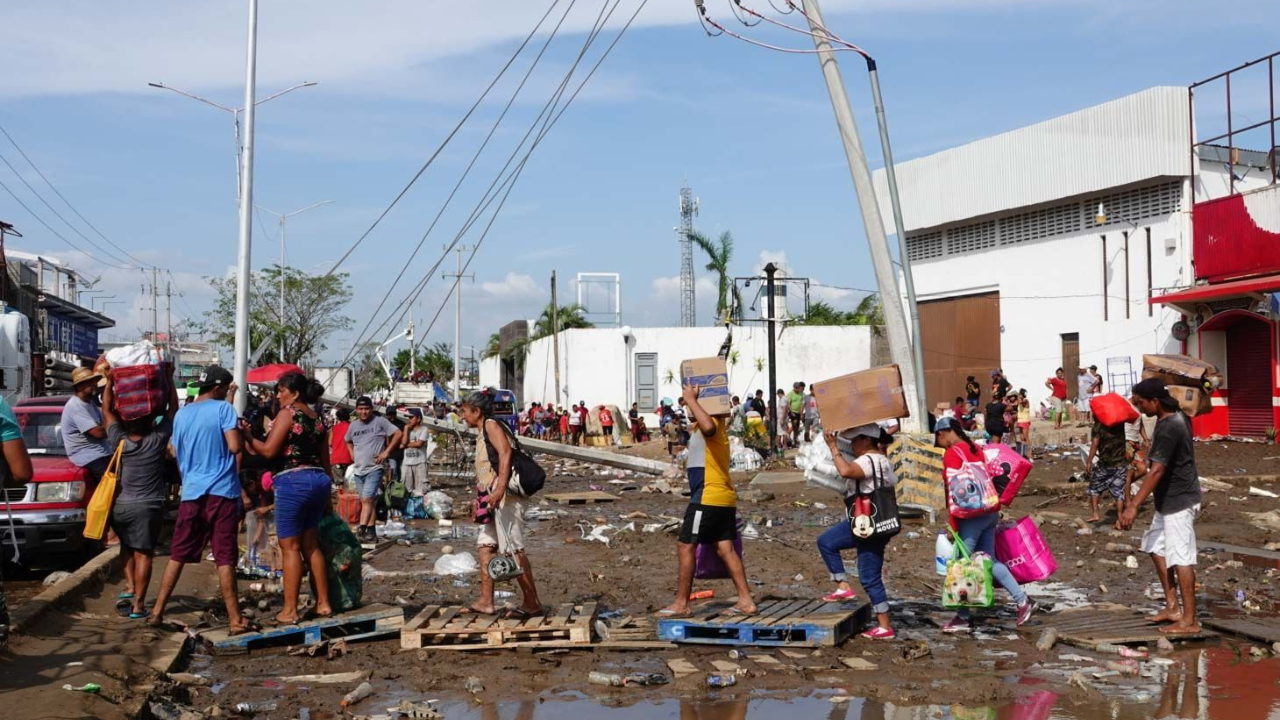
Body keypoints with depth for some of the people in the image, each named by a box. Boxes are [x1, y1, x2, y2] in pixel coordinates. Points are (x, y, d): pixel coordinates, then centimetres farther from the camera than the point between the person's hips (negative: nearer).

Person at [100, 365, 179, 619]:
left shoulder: (119, 441, -3)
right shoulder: (158, 440, -8)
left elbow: (107, 410, 8)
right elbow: (172, 408, 0)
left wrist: (109, 381, 10)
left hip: (120, 505, 2)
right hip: (148, 506, -2)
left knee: (126, 546, 25)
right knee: (143, 554, 0)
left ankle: (130, 586, 12)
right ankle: (138, 604, -2)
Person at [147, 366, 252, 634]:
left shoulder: (181, 414, 12)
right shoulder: (223, 408, -7)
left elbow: (174, 450, 21)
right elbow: (235, 446, -15)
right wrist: (236, 420, 3)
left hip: (191, 492, 5)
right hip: (221, 491, -5)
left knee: (178, 555, 13)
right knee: (225, 558, -5)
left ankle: (157, 612, 16)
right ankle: (235, 620, -3)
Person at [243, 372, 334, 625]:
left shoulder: (287, 414, -7)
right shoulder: (318, 419, 15)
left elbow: (268, 450, -12)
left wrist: (247, 437, 0)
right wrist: (327, 497, 22)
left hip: (293, 481, -8)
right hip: (319, 480, 8)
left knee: (290, 547, -2)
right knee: (310, 544, 15)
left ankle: (290, 611, -1)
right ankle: (323, 604, 17)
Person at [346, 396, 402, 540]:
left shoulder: (380, 421, -5)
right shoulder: (353, 425, 10)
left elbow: (398, 434, -7)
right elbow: (348, 441, 29)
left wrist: (386, 452, -10)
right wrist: (352, 454, 12)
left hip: (374, 469, -6)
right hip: (358, 470, 6)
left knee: (367, 499, -18)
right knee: (369, 501, 11)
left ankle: (361, 528, -23)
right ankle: (371, 530, 16)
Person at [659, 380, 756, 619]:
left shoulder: (713, 424, -12)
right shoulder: (717, 425, 19)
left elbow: (708, 426, -39)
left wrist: (691, 399, -28)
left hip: (707, 497, -10)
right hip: (724, 497, 10)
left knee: (685, 546, -3)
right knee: (726, 548, 7)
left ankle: (681, 603, 1)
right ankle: (746, 601, 5)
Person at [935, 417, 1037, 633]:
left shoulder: (952, 454, -14)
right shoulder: (975, 449, 11)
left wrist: (952, 525, -14)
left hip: (971, 516, -8)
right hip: (989, 512, 8)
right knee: (989, 560, 15)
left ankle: (963, 618, 6)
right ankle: (1023, 601, 10)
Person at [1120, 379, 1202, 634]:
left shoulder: (1167, 428, -24)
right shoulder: (1177, 417, 6)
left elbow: (1157, 470, -31)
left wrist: (1134, 505, -34)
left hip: (1179, 501, -11)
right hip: (1169, 499, 11)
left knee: (1181, 557, -6)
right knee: (1156, 548, 16)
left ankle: (1189, 620, -1)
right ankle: (1172, 607, 23)